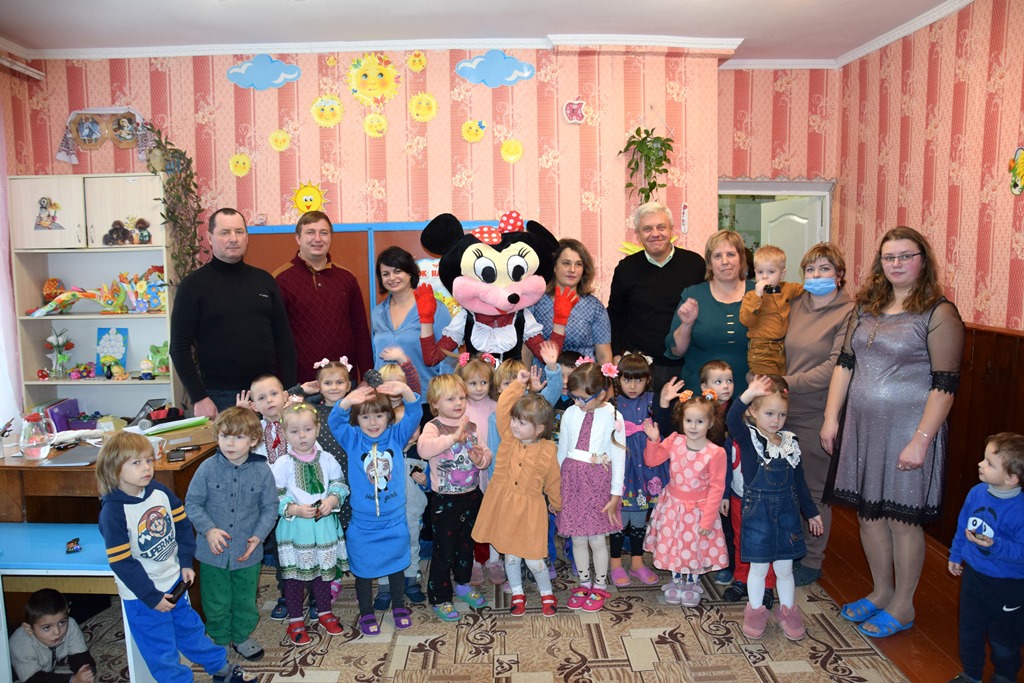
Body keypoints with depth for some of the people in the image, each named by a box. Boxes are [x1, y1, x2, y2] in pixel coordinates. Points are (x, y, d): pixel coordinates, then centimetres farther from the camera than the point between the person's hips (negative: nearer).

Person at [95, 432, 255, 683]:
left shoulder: (160, 491, -7)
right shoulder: (113, 512, -23)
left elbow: (182, 525, 5)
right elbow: (122, 563, -21)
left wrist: (186, 564, 2)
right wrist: (151, 597, -17)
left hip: (174, 582, 6)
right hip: (141, 597, -6)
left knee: (191, 628, 24)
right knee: (162, 652, 9)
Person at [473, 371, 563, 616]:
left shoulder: (548, 451, -10)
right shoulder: (508, 436, -5)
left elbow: (553, 481, 4)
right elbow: (503, 407, -14)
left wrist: (556, 503, 17)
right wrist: (518, 384, -15)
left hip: (530, 510, -3)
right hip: (503, 506, 3)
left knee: (533, 559, 3)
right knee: (510, 555, 16)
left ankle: (547, 594, 29)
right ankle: (517, 594, 37)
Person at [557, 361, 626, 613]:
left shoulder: (612, 417, -10)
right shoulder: (570, 414, -1)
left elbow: (618, 457, -6)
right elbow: (562, 450, 8)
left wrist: (615, 495, -6)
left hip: (598, 481, -3)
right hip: (572, 480, 3)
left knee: (597, 539, 6)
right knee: (577, 538, 12)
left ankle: (600, 586, 28)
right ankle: (584, 583, 33)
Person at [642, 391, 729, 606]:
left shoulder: (716, 453, -21)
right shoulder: (674, 441, -11)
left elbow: (716, 488, -15)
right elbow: (651, 461, -1)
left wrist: (707, 519, -14)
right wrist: (653, 440, -18)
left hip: (697, 509, -3)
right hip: (672, 506, 3)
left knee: (695, 547, 15)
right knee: (672, 544, 17)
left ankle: (692, 583, 41)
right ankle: (675, 581, 41)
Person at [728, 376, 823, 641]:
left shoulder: (791, 442, 2)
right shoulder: (748, 438, -11)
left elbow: (799, 482, 12)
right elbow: (732, 420, -35)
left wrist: (811, 512, 16)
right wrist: (748, 394, -48)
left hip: (787, 512, 3)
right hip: (757, 511, -3)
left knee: (785, 568, 14)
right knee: (759, 567, 9)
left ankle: (787, 611, 34)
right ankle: (755, 611, 28)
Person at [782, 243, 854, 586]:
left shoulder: (849, 313, -10)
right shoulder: (796, 305, 8)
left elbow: (833, 368, -18)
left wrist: (788, 383, -15)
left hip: (817, 414, -5)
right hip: (786, 410, 5)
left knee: (814, 488, 7)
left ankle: (811, 561, 24)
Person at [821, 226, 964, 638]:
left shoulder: (939, 314, -8)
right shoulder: (867, 308, 10)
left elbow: (945, 384, -12)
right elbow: (845, 363, 11)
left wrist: (921, 440, -18)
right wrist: (831, 417, 5)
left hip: (906, 430, -6)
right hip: (863, 427, 6)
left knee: (902, 518, 5)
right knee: (868, 512, 14)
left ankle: (903, 605, 24)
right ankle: (881, 591, 33)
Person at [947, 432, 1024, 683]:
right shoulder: (977, 493, -9)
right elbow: (962, 526, 6)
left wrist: (994, 546, -38)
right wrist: (956, 555, 16)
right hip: (973, 575, 6)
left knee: (1003, 637, 18)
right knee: (969, 630, 21)